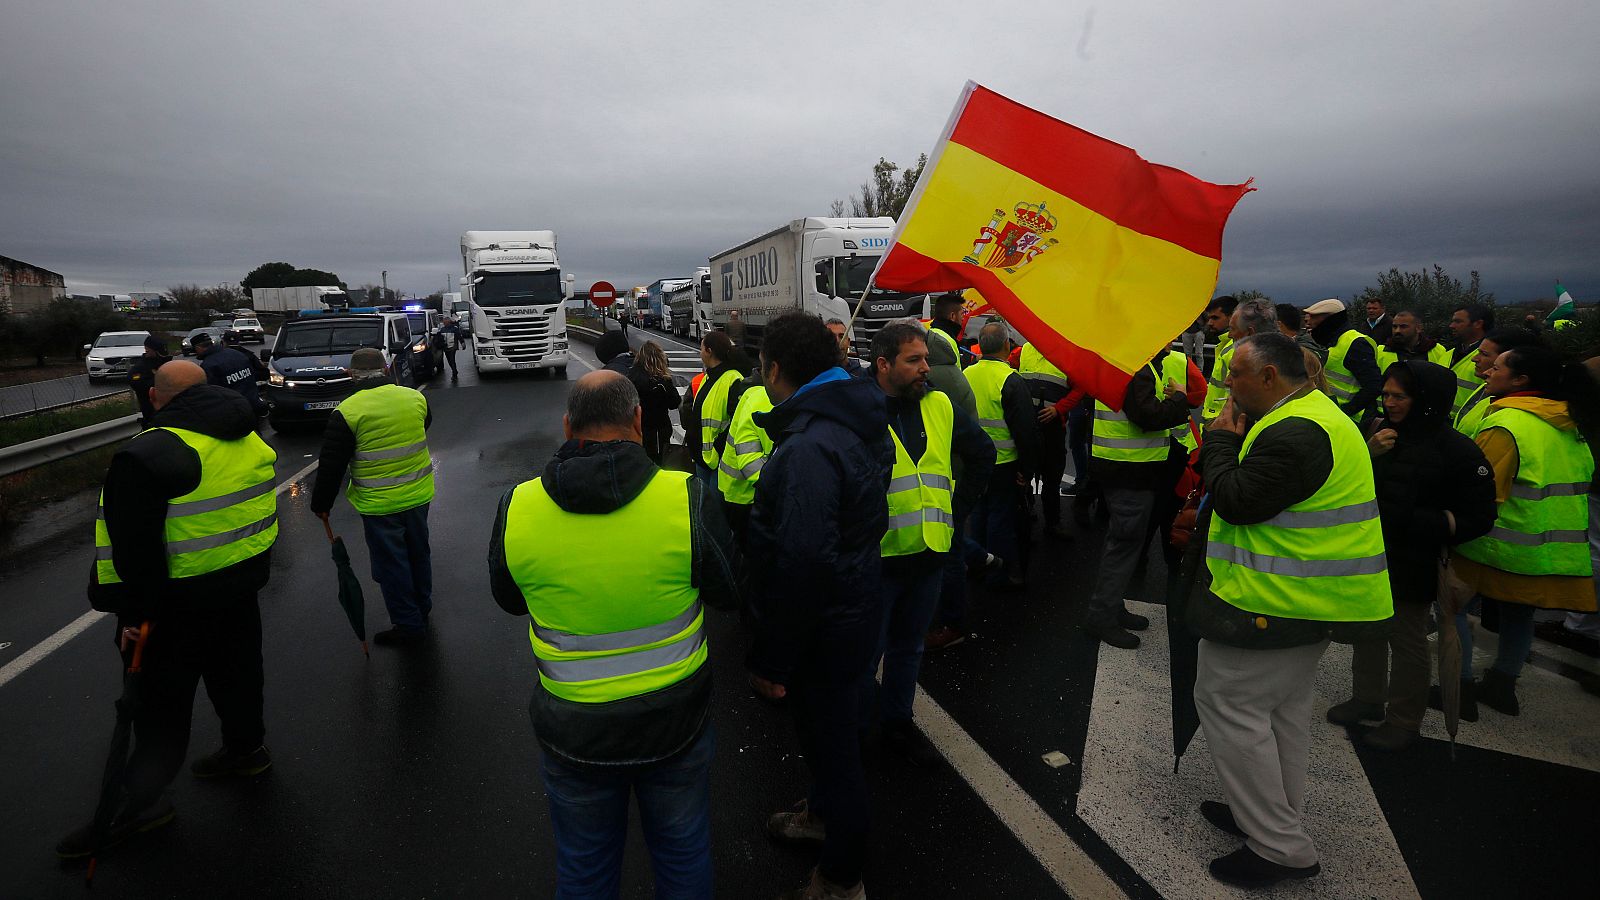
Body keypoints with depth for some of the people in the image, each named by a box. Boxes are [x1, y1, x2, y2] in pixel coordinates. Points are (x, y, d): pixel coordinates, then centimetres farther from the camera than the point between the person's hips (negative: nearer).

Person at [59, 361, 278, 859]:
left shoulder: (145, 457, -21)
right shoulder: (249, 439, 2)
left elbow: (133, 547, -21)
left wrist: (134, 611, -13)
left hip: (180, 601, -6)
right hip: (241, 587, 6)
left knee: (162, 702, 6)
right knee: (236, 670, 22)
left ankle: (139, 802, 15)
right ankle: (246, 748, 37)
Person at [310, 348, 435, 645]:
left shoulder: (347, 412, -15)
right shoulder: (415, 397, -3)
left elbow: (331, 465, -10)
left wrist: (321, 504, 2)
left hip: (379, 504, -5)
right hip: (419, 495, 5)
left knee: (391, 564, 8)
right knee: (418, 553, 21)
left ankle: (408, 624, 17)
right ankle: (422, 608, 39)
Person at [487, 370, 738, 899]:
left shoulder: (516, 507, -14)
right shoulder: (687, 498, -22)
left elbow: (509, 600, 4)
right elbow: (730, 593, -7)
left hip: (574, 729, 2)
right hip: (674, 720, -1)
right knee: (683, 852, 24)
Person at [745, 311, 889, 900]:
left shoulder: (807, 450, -30)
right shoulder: (857, 421, 3)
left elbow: (799, 568, -31)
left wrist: (770, 658, -20)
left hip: (824, 631, -9)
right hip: (853, 606, 9)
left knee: (831, 744, 11)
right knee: (830, 733, 29)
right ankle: (825, 813, 55)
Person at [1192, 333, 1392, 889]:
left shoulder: (1293, 433, -24)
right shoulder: (1317, 414, 13)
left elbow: (1236, 502, -23)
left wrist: (1221, 437, -12)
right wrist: (1234, 440, 5)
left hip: (1274, 602, -11)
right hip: (1311, 596, 11)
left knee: (1227, 703, -1)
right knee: (1283, 710, 20)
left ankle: (1280, 849, 9)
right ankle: (1277, 819, 35)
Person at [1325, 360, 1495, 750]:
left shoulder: (1457, 450, -14)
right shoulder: (1381, 432, 0)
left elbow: (1477, 518, -13)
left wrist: (1412, 521, -22)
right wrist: (1368, 453, -12)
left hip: (1411, 567, -5)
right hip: (1367, 556, 5)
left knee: (1407, 640, 9)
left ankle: (1403, 721, 26)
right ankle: (1367, 699, 37)